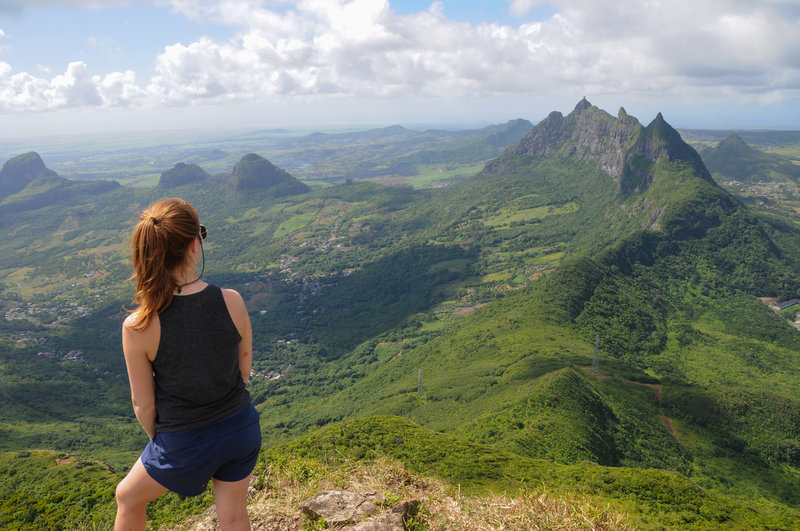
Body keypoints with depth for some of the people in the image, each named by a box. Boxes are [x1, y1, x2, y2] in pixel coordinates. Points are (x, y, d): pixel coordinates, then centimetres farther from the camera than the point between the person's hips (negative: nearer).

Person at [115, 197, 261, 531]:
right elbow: (244, 372, -3)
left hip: (184, 443, -2)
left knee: (128, 497, 30)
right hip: (241, 428, 2)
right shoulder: (232, 302, -19)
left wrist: (157, 438, 11)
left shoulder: (137, 327, -25)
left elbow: (143, 405, -10)